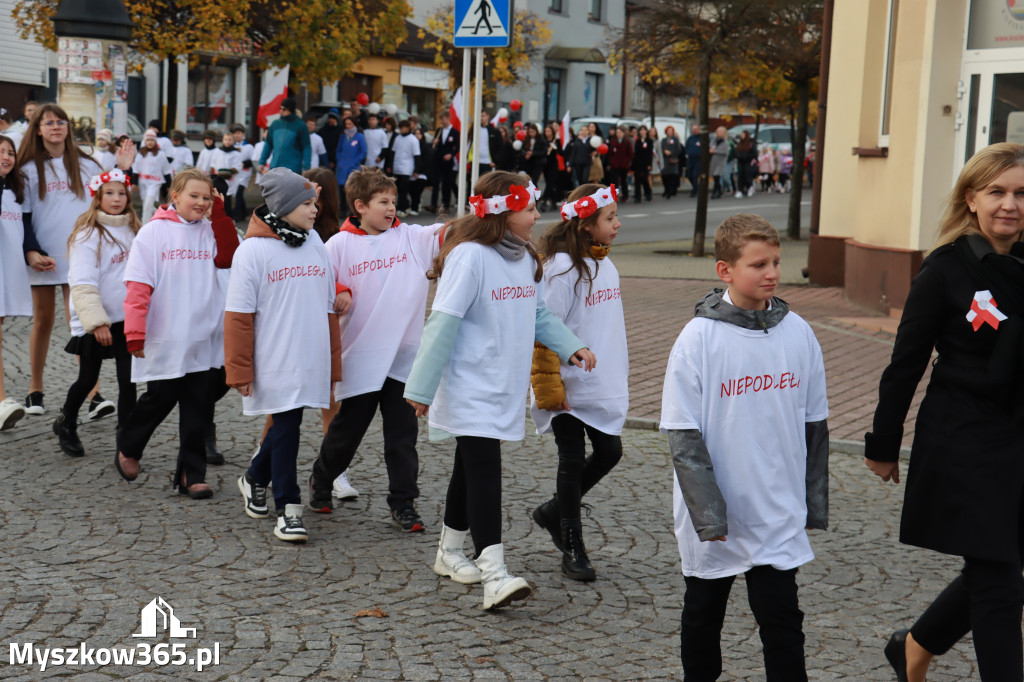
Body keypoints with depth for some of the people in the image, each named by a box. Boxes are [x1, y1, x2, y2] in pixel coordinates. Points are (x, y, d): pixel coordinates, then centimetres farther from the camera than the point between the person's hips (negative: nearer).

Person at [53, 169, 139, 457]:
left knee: (128, 382, -1)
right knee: (87, 379, 9)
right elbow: (82, 282, -18)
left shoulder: (133, 230, 8)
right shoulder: (88, 234, -11)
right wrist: (96, 321, -24)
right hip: (94, 323, -4)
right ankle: (66, 424, 34)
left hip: (127, 319, 4)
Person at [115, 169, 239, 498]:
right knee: (160, 399, 6)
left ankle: (191, 474, 13)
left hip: (203, 337, 4)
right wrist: (135, 333, -16)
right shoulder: (154, 232, -6)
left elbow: (229, 258, -4)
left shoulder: (209, 230, 7)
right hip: (164, 339, -4)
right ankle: (127, 449, 33)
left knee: (198, 408, 4)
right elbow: (138, 286, -10)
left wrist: (220, 215, -4)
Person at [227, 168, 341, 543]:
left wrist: (333, 363, 16)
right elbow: (239, 315, -7)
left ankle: (255, 480, 35)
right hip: (275, 363, -5)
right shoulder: (253, 249, -7)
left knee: (286, 424, 12)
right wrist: (240, 371, -9)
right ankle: (288, 509, 3)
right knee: (286, 426, -6)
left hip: (312, 362, 5)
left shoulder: (316, 246, 10)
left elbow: (329, 308, 16)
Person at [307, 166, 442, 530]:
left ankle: (403, 503, 13)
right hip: (361, 356, -1)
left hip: (404, 356, 1)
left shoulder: (410, 238, 2)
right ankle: (321, 482, 36)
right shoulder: (340, 244, -2)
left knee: (403, 433, 4)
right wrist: (337, 293, -16)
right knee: (347, 428, 12)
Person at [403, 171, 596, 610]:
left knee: (472, 467, 17)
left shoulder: (524, 258, 9)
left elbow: (536, 314, 19)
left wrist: (570, 346, 4)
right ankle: (493, 575, -18)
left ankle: (450, 552, 31)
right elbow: (443, 323, -18)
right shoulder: (470, 256, -17)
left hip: (505, 387, 8)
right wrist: (422, 388, -18)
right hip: (470, 388, -8)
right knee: (483, 470, -14)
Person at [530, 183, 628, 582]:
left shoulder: (606, 266, 10)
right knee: (573, 462, 1)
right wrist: (548, 386, -19)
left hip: (604, 387, 7)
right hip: (571, 389, -7)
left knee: (609, 452, 8)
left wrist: (621, 379, 20)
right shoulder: (562, 267, -15)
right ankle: (572, 550, 13)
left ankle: (554, 513, 29)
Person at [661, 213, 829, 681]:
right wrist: (708, 514, -16)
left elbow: (814, 426, 7)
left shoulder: (797, 333, -2)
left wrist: (814, 504, 8)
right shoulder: (699, 338, -12)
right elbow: (684, 437, -12)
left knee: (782, 622, 1)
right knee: (703, 615, 17)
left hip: (778, 518, 2)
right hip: (713, 517, -1)